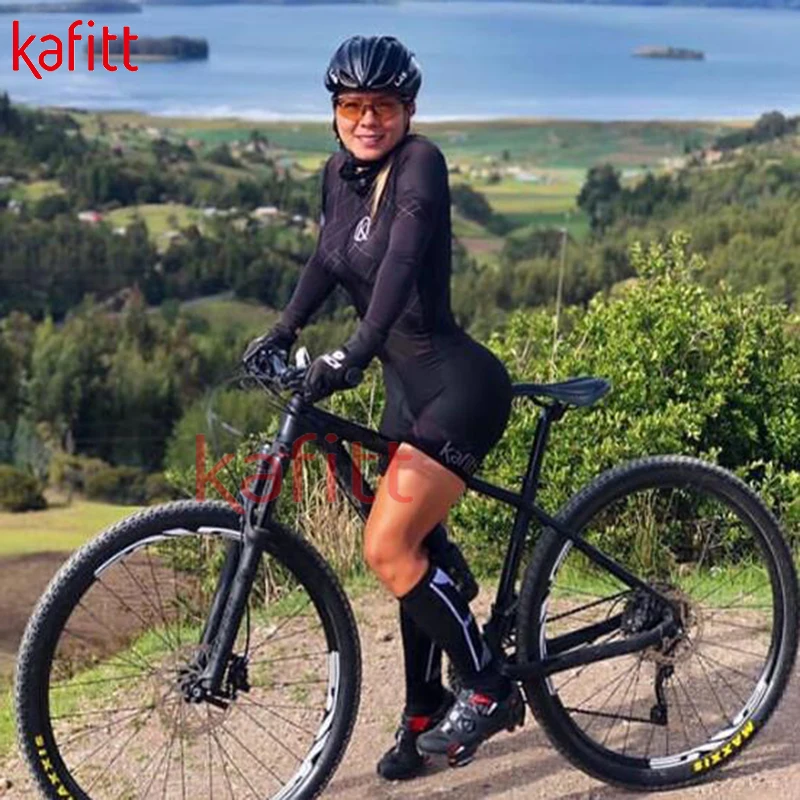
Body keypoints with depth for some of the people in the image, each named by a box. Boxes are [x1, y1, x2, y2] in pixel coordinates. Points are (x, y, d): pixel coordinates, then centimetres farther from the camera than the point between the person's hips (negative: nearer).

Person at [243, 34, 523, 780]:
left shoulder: (420, 162, -16)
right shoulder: (340, 173, 7)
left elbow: (403, 257, -30)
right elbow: (327, 257, 18)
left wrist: (356, 350, -42)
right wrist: (282, 330, 3)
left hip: (458, 383, -8)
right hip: (407, 385, 8)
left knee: (388, 548, -16)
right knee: (415, 551, 14)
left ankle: (490, 690, 0)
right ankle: (425, 715, 27)